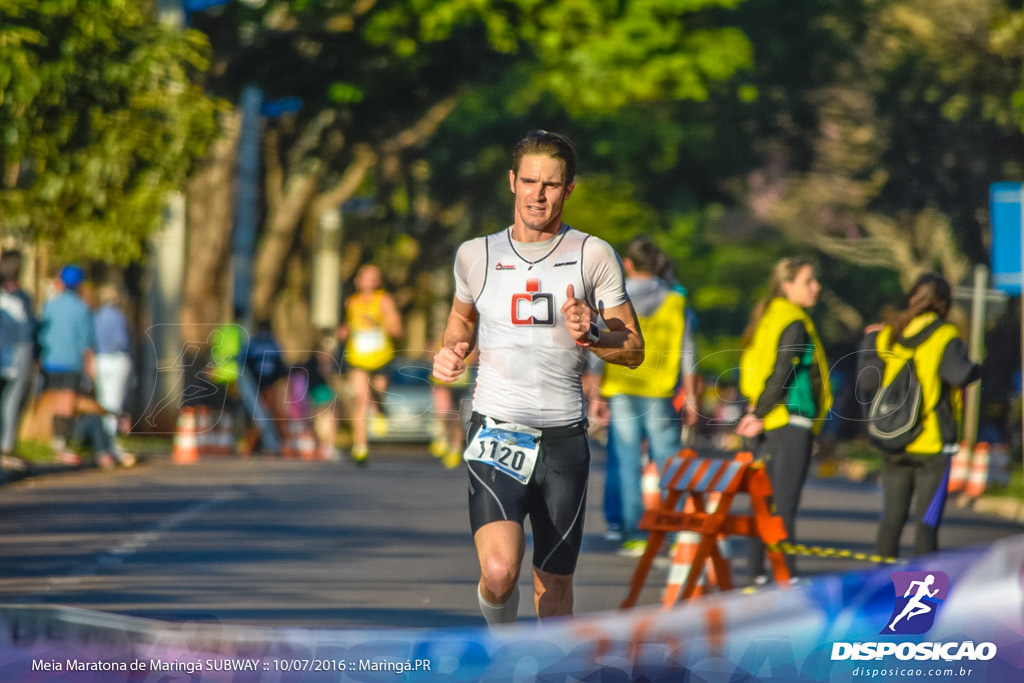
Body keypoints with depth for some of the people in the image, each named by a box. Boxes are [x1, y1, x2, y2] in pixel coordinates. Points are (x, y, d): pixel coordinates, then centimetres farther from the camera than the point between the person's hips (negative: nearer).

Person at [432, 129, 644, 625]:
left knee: (554, 583, 8)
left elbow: (633, 349, 5)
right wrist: (451, 351, 5)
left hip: (563, 437, 1)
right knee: (499, 572, -21)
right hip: (496, 432, -1)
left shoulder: (593, 256, 3)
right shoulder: (475, 255, 7)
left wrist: (591, 335, -15)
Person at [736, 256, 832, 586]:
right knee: (785, 503, -7)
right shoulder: (795, 323, -11)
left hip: (767, 423, 8)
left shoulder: (766, 318, 14)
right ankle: (786, 575, -6)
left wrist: (755, 412, 8)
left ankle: (755, 571, 14)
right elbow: (783, 373, -18)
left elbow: (752, 370, 13)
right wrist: (760, 415, -14)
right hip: (791, 422, -8)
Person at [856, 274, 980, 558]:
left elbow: (868, 382, 1)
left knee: (892, 518, 9)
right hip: (933, 444, -4)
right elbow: (959, 374, -23)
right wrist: (976, 369, -2)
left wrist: (869, 341, 13)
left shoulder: (887, 335, 4)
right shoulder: (945, 337, -8)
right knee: (927, 519, -2)